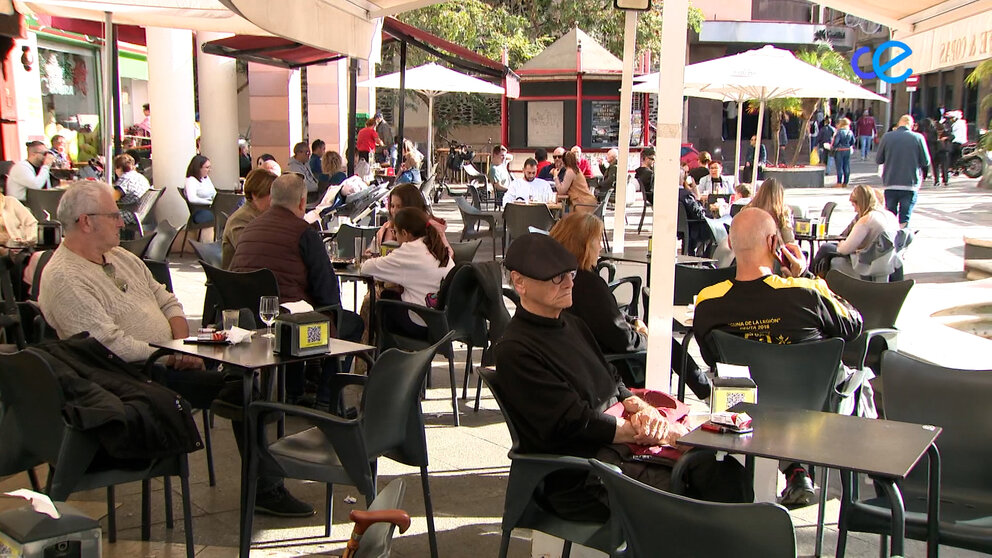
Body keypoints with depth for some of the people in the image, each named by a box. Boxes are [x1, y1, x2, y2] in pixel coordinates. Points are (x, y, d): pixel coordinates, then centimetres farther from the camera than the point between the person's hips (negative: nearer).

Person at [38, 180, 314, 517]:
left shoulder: (121, 258, 17)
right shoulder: (62, 279, -12)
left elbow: (168, 302, 18)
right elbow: (110, 345, -21)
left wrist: (184, 344, -1)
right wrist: (173, 358, -18)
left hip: (170, 360, 9)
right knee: (240, 384, -23)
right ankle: (264, 488, -9)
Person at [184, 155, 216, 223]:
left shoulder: (206, 177, 17)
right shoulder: (191, 180, -9)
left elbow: (215, 194, 23)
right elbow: (192, 199, -26)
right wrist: (211, 202, -24)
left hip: (211, 209, 8)